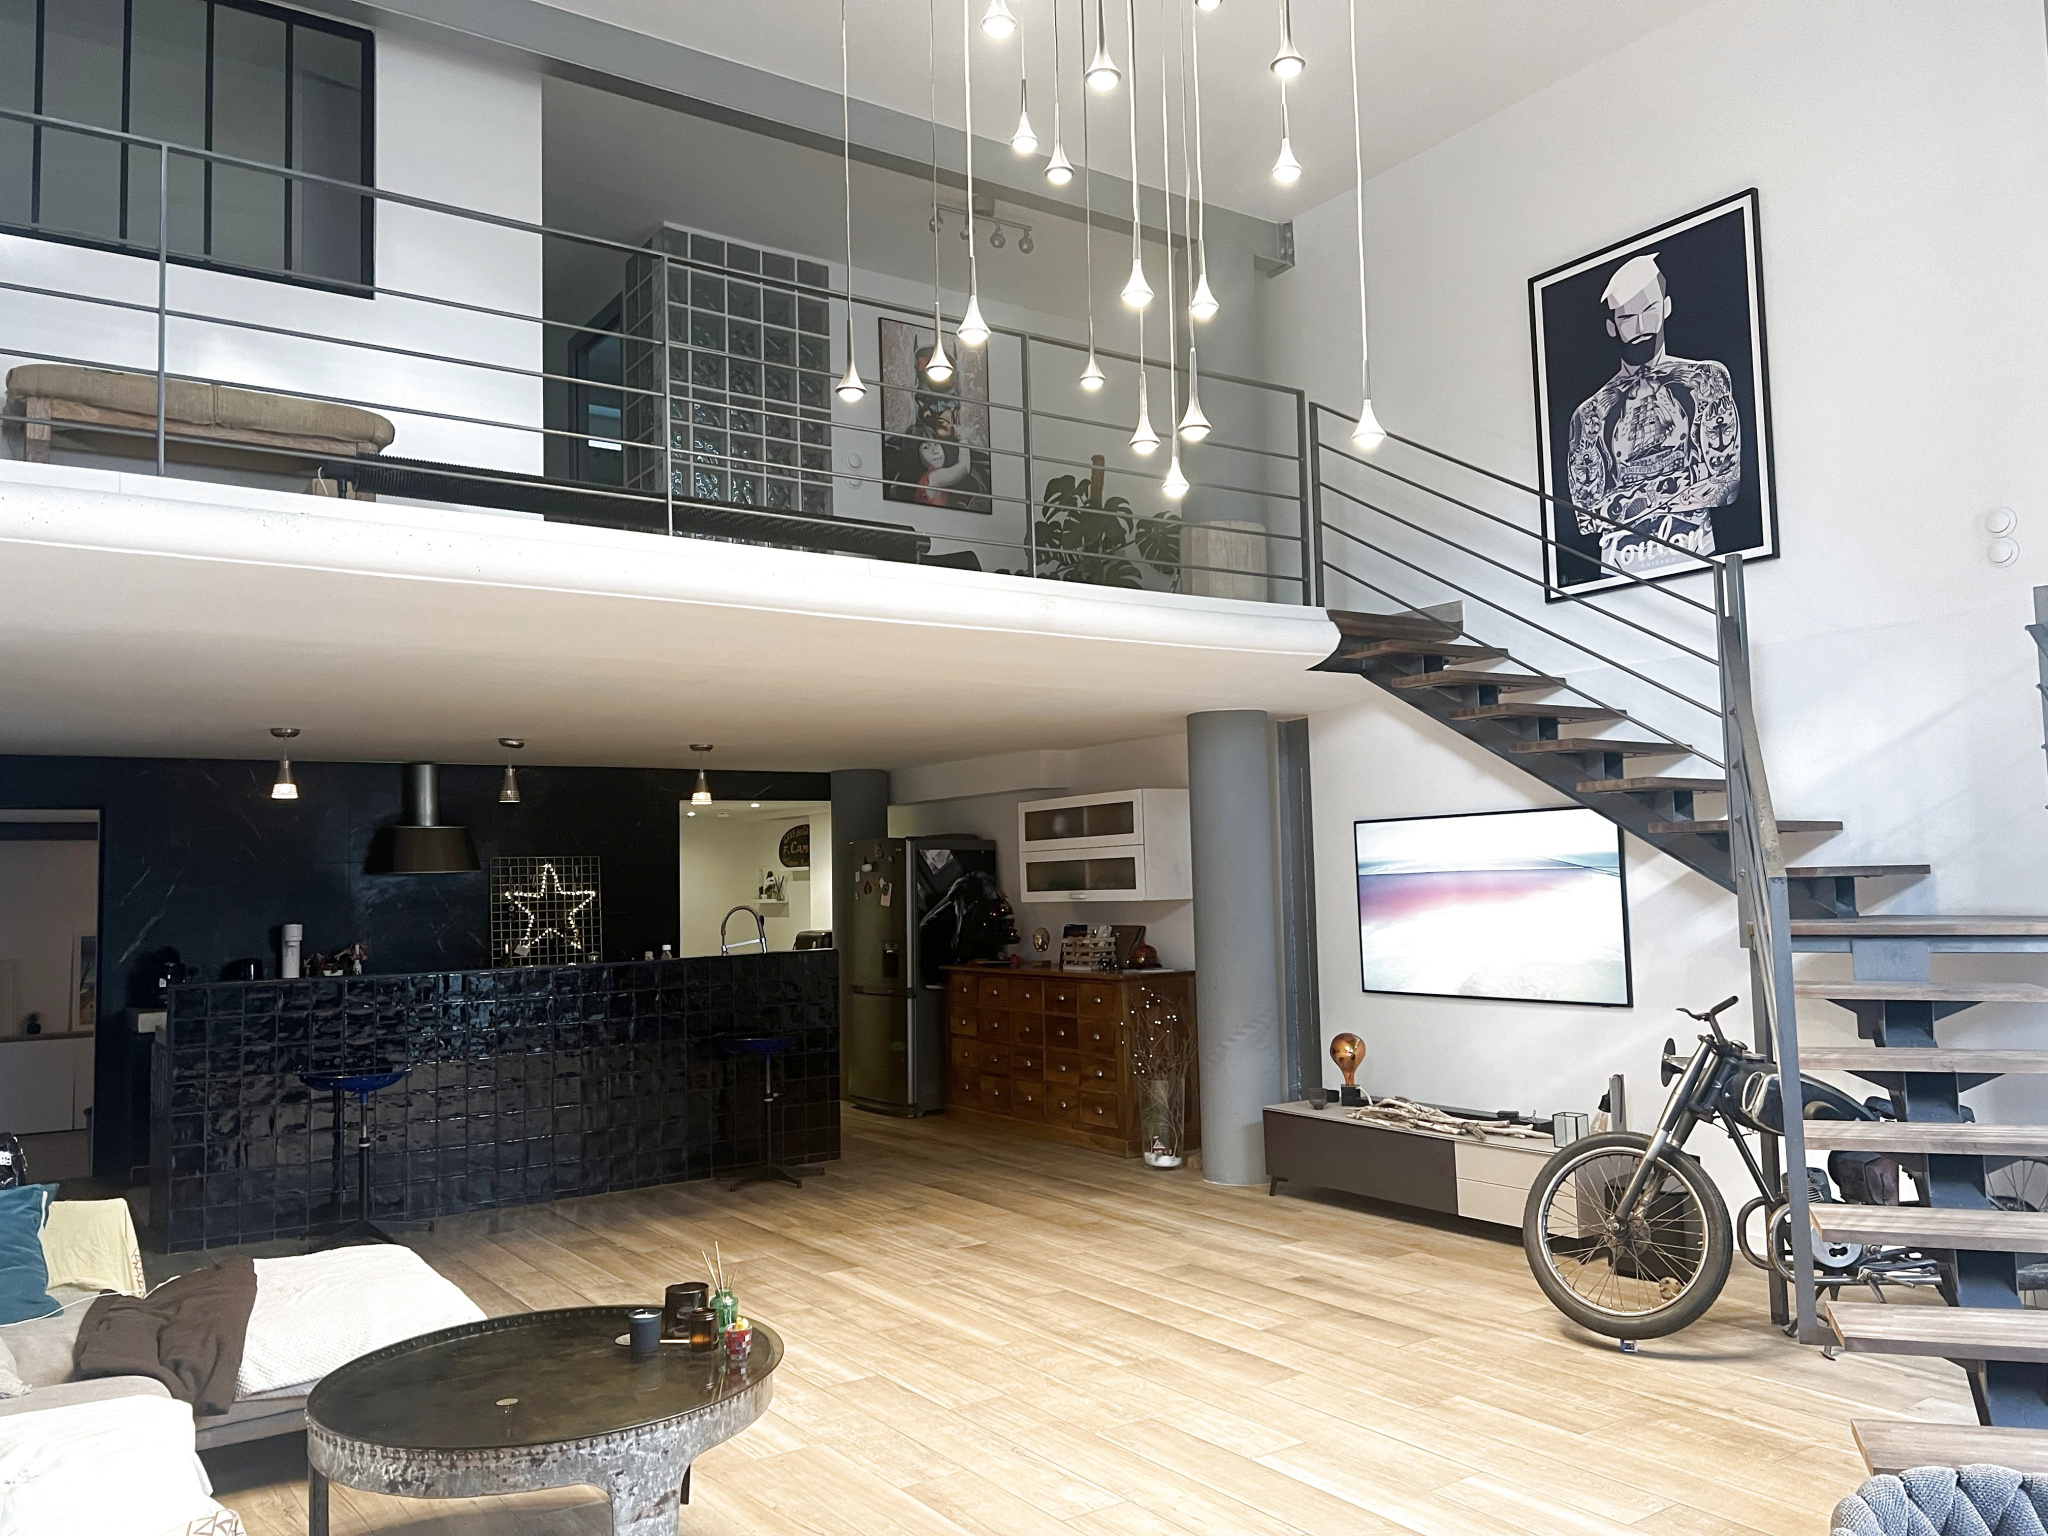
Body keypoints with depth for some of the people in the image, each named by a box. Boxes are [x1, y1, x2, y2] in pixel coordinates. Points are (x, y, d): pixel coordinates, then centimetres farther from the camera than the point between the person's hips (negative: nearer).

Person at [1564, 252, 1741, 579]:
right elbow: (1588, 517, 2)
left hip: (1693, 552, 0)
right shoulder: (1590, 413, 9)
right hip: (1621, 563, 0)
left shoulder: (1705, 379, 10)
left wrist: (1623, 501, -5)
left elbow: (1726, 483, 2)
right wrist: (1682, 490, -5)